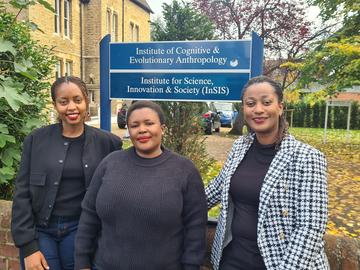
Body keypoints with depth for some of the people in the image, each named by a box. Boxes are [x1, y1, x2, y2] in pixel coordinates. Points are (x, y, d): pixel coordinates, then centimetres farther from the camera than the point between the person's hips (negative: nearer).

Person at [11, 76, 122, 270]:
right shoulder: (36, 140, -4)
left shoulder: (107, 142, -5)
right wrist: (28, 246, -6)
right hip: (40, 231, 0)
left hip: (80, 230, 0)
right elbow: (22, 194, -2)